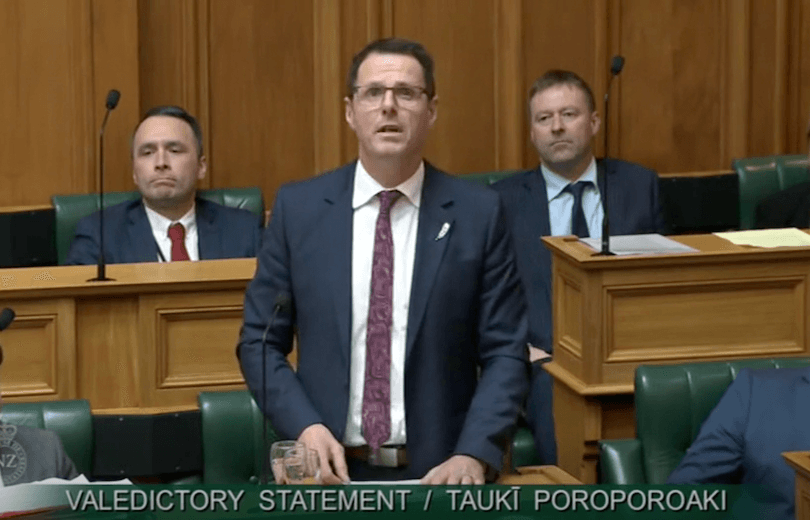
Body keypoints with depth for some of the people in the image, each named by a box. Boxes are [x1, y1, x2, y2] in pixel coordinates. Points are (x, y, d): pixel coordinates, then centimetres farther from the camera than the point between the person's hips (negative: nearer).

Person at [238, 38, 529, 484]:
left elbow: (505, 351, 3)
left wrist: (474, 455, -11)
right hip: (330, 469, 0)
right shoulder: (298, 208, 6)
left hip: (439, 471, 0)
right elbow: (260, 342, 8)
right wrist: (305, 427, -8)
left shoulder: (478, 213, 4)